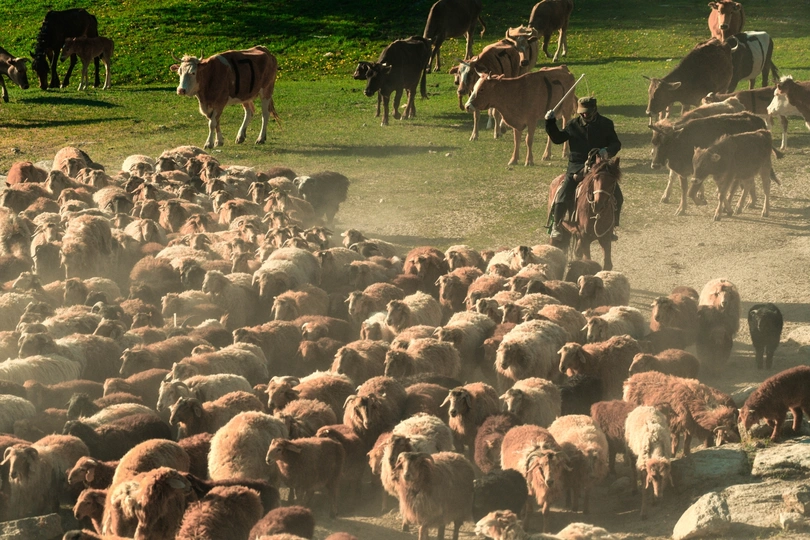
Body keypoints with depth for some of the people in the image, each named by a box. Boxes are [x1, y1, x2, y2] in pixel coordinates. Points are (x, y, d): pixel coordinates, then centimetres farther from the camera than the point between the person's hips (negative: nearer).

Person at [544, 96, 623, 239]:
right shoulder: (573, 125, 5)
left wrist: (608, 151, -17)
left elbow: (616, 144, 5)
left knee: (617, 196, -6)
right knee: (563, 196, -15)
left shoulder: (606, 124, 3)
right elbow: (557, 138, 13)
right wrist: (550, 122, 0)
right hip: (577, 167, -1)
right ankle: (556, 225, 5)